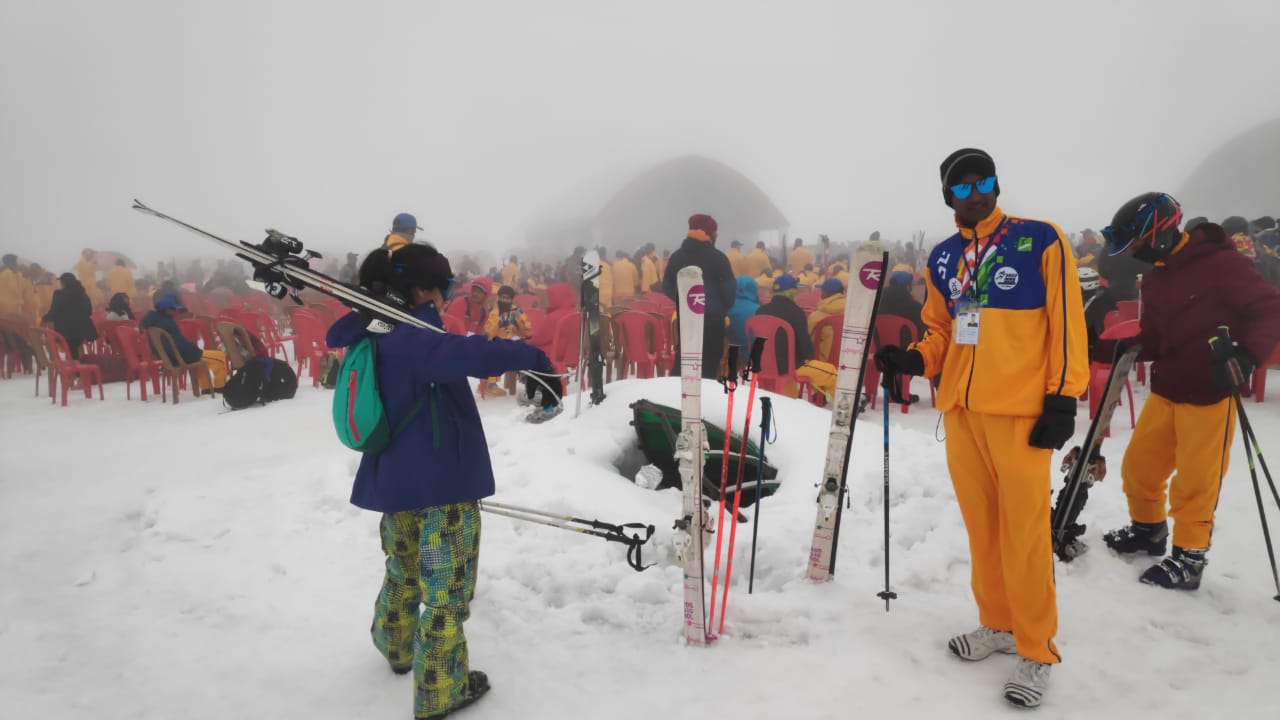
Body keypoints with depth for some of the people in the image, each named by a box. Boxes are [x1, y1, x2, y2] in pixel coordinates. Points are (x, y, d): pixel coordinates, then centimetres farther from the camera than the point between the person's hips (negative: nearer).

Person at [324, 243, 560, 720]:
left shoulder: (378, 337, 5)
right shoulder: (415, 338, -21)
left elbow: (337, 335, 29)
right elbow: (468, 355, -40)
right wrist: (533, 358, -31)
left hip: (395, 479, 9)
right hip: (443, 481, -9)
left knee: (404, 571, 30)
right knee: (445, 588, 5)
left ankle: (397, 648, 51)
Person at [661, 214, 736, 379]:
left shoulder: (676, 256, 9)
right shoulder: (717, 257, -7)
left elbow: (667, 287, 12)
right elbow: (730, 289, -7)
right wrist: (724, 309, 8)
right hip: (712, 317, -5)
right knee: (709, 362, 0)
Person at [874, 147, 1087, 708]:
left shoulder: (1040, 240, -1)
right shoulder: (942, 258, 13)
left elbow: (1067, 320, -4)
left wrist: (1063, 397, -9)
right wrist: (914, 360, 0)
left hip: (1020, 410, -5)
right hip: (960, 408, 5)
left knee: (1023, 530, -2)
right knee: (980, 523, 12)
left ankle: (1037, 651, 12)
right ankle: (998, 624, 28)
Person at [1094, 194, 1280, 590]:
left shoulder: (1220, 261, -14)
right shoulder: (1154, 280, 10)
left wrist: (1246, 355, -30)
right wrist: (1102, 348, 3)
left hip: (1209, 395, -7)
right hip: (1165, 391, 7)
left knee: (1194, 483, 2)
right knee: (1138, 467, 15)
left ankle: (1189, 558, 20)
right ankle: (1148, 530, 38)